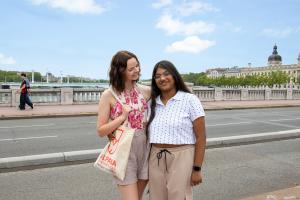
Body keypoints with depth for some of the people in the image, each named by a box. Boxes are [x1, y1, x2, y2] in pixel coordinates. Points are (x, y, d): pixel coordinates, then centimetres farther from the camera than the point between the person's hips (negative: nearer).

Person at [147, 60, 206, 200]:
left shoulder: (190, 100, -5)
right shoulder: (153, 103, 8)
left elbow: (201, 138, -6)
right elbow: (149, 135, 12)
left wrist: (197, 169, -9)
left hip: (181, 158, -4)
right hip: (156, 159, 5)